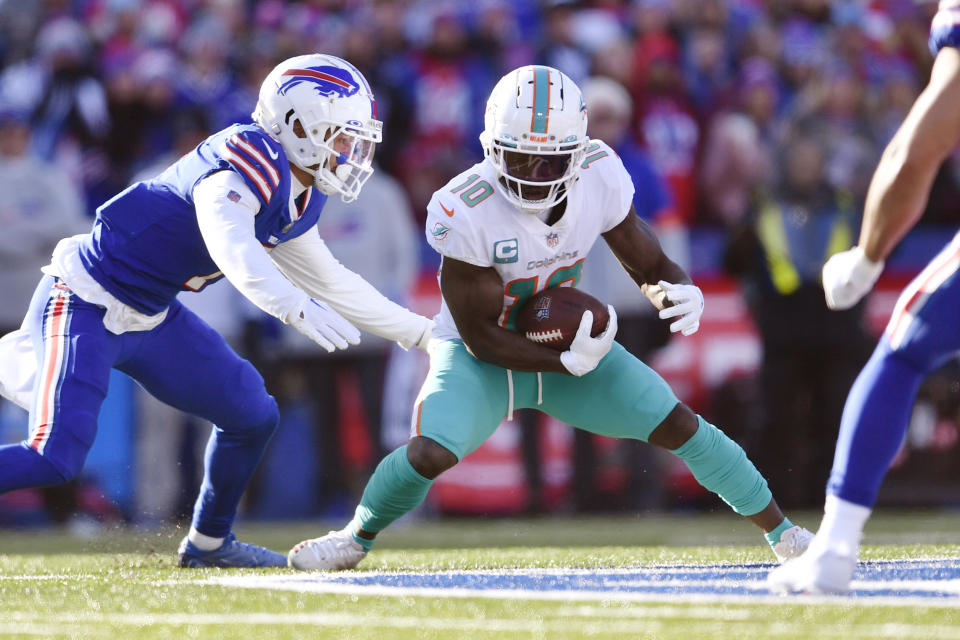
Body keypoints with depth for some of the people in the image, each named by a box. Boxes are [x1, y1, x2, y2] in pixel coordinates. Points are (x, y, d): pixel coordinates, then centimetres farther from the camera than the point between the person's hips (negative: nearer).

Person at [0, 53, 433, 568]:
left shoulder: (297, 197, 6)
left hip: (151, 317, 10)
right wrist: (296, 308, -57)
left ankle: (208, 542, 29)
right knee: (54, 459, -20)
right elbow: (231, 247, -43)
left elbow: (330, 284, 19)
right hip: (82, 306, -10)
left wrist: (421, 331, 18)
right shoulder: (247, 162, -24)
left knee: (253, 415, 12)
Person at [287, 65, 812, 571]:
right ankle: (356, 537, 2)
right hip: (480, 358, -4)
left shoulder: (600, 177, -17)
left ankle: (780, 530, 15)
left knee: (678, 424, -4)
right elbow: (480, 338, -22)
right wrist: (569, 363, -28)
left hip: (567, 341, 4)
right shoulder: (467, 213, -29)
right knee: (429, 454, -28)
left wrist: (676, 293, -28)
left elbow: (650, 266, -4)